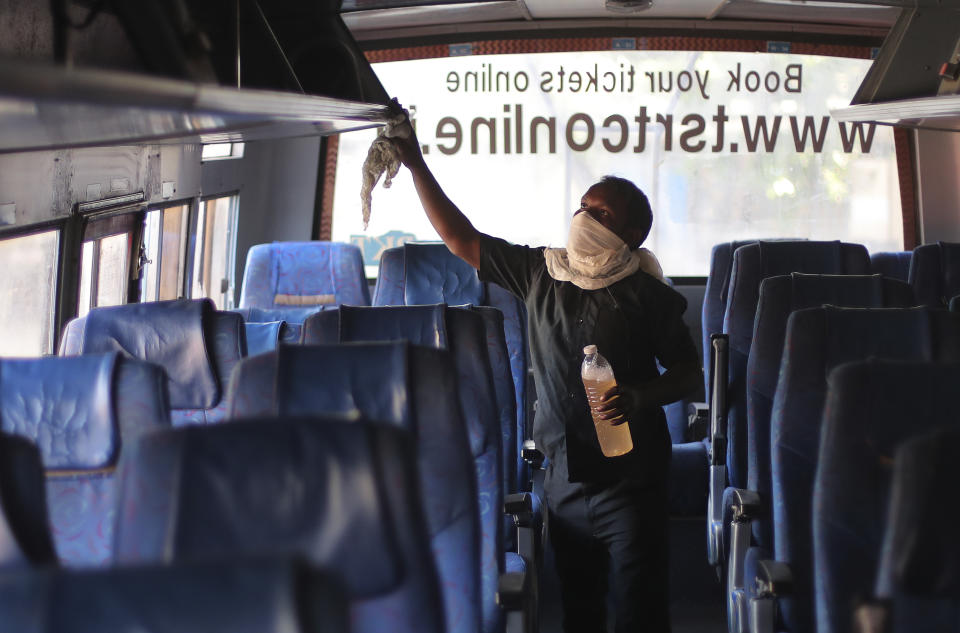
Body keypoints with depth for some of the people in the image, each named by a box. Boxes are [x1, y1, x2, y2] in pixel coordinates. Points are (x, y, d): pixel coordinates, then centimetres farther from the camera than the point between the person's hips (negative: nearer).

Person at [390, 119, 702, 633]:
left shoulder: (647, 296, -5)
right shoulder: (540, 272, 5)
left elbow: (690, 372, 1)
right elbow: (461, 239, 8)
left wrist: (640, 397, -19)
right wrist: (417, 165, 5)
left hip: (630, 480, -4)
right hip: (564, 476, 4)